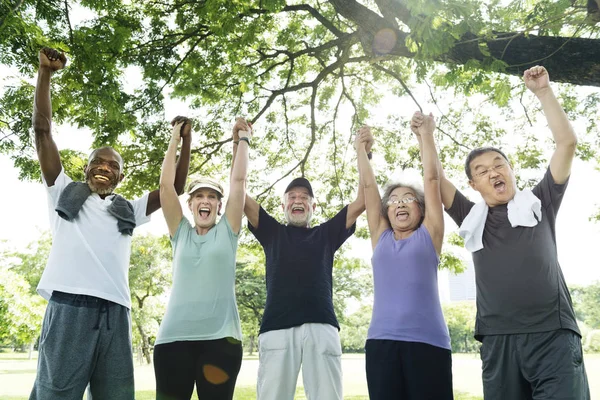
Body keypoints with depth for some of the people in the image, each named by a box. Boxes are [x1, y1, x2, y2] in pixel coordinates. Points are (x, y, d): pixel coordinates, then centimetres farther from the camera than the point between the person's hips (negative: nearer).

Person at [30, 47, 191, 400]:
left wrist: (185, 140, 17)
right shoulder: (65, 193, 19)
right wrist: (45, 74, 12)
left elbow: (174, 188, 21)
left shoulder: (128, 210, 24)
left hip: (115, 311, 3)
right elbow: (43, 131, 15)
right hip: (69, 305, -3)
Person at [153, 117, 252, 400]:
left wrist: (243, 140, 12)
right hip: (174, 335, 2)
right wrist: (175, 140, 12)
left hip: (220, 336, -1)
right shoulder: (180, 233, 13)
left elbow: (239, 180, 6)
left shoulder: (227, 232, 9)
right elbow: (166, 186, 8)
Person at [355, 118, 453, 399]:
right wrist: (360, 146, 24)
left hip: (427, 340, -2)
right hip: (381, 341, 2)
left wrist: (426, 135, 14)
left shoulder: (428, 236, 11)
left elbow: (431, 179, 10)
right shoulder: (380, 238, 16)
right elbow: (368, 185, 18)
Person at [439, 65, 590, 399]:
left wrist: (543, 91, 6)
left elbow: (568, 142, 7)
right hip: (498, 340, 2)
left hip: (552, 335, -1)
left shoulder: (539, 203, 12)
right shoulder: (473, 218, 15)